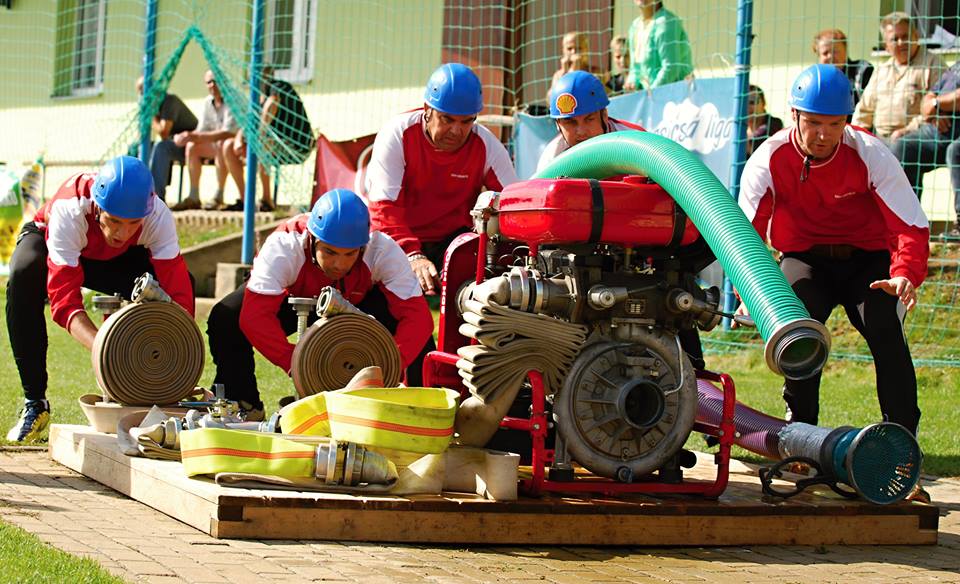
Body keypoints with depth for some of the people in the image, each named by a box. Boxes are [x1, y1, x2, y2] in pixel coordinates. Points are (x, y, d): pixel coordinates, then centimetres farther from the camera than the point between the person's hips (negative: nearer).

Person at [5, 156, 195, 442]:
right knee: (23, 277, -38)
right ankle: (34, 402, -25)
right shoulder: (69, 211, -42)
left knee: (182, 281, -25)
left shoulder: (158, 217, -35)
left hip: (119, 259, 3)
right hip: (48, 240, -2)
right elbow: (65, 300, -46)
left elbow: (177, 293, -39)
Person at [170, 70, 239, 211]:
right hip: (215, 146, 7)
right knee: (192, 147, -13)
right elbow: (203, 130, 8)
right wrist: (188, 136, -15)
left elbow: (228, 133, -28)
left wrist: (198, 136, -31)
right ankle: (193, 198, -15)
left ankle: (219, 196, -30)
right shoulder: (208, 103, 7)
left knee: (221, 145, -36)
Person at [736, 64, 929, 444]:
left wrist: (905, 275, -42)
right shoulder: (768, 160, -16)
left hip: (869, 259, -1)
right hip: (805, 259, 1)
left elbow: (911, 225, -21)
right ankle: (800, 425, -13)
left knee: (884, 324, -26)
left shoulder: (870, 155, -19)